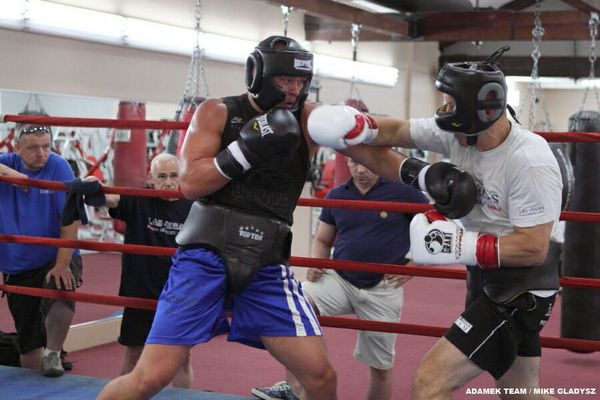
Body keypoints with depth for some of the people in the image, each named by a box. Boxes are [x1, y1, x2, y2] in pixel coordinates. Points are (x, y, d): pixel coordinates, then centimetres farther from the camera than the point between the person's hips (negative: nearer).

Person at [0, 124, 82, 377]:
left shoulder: (57, 166, -13)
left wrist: (62, 264, -21)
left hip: (55, 259, -3)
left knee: (60, 293, -35)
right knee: (28, 340, 10)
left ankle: (53, 354, -10)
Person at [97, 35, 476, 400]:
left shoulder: (309, 119, 2)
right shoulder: (216, 113, -1)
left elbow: (373, 151, -8)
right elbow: (190, 183, -10)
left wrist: (430, 175, -24)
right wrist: (248, 149, -21)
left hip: (266, 266, 3)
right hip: (205, 256, -2)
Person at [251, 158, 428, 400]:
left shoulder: (403, 191, -6)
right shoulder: (336, 196, 6)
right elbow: (322, 240, 16)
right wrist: (316, 265, -5)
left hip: (383, 290, -2)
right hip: (339, 280, 2)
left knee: (381, 366, 8)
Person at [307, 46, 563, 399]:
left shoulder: (529, 162, -25)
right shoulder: (459, 133, -5)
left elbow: (533, 249, -25)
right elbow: (394, 132, 2)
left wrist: (458, 245, -27)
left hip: (519, 292, -9)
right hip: (487, 281, 9)